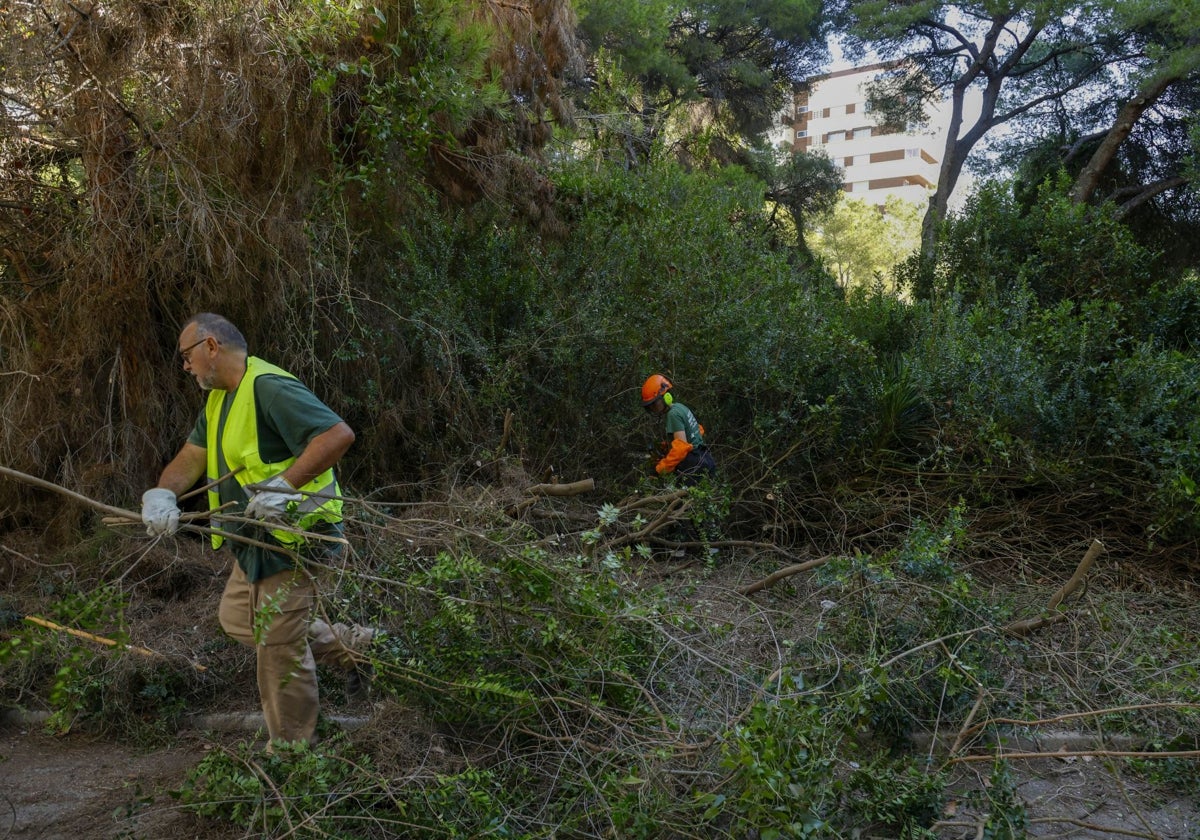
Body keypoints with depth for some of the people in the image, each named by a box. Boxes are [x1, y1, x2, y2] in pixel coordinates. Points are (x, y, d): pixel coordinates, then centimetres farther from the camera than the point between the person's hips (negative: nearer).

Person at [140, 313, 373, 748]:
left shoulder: (269, 387, -21)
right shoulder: (218, 399, 13)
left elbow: (339, 434, -32)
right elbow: (190, 459, 9)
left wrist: (282, 486, -33)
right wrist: (161, 493, -12)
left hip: (293, 537, -11)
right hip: (256, 539, 11)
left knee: (279, 648, 0)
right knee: (237, 619, 24)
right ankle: (356, 644, 30)